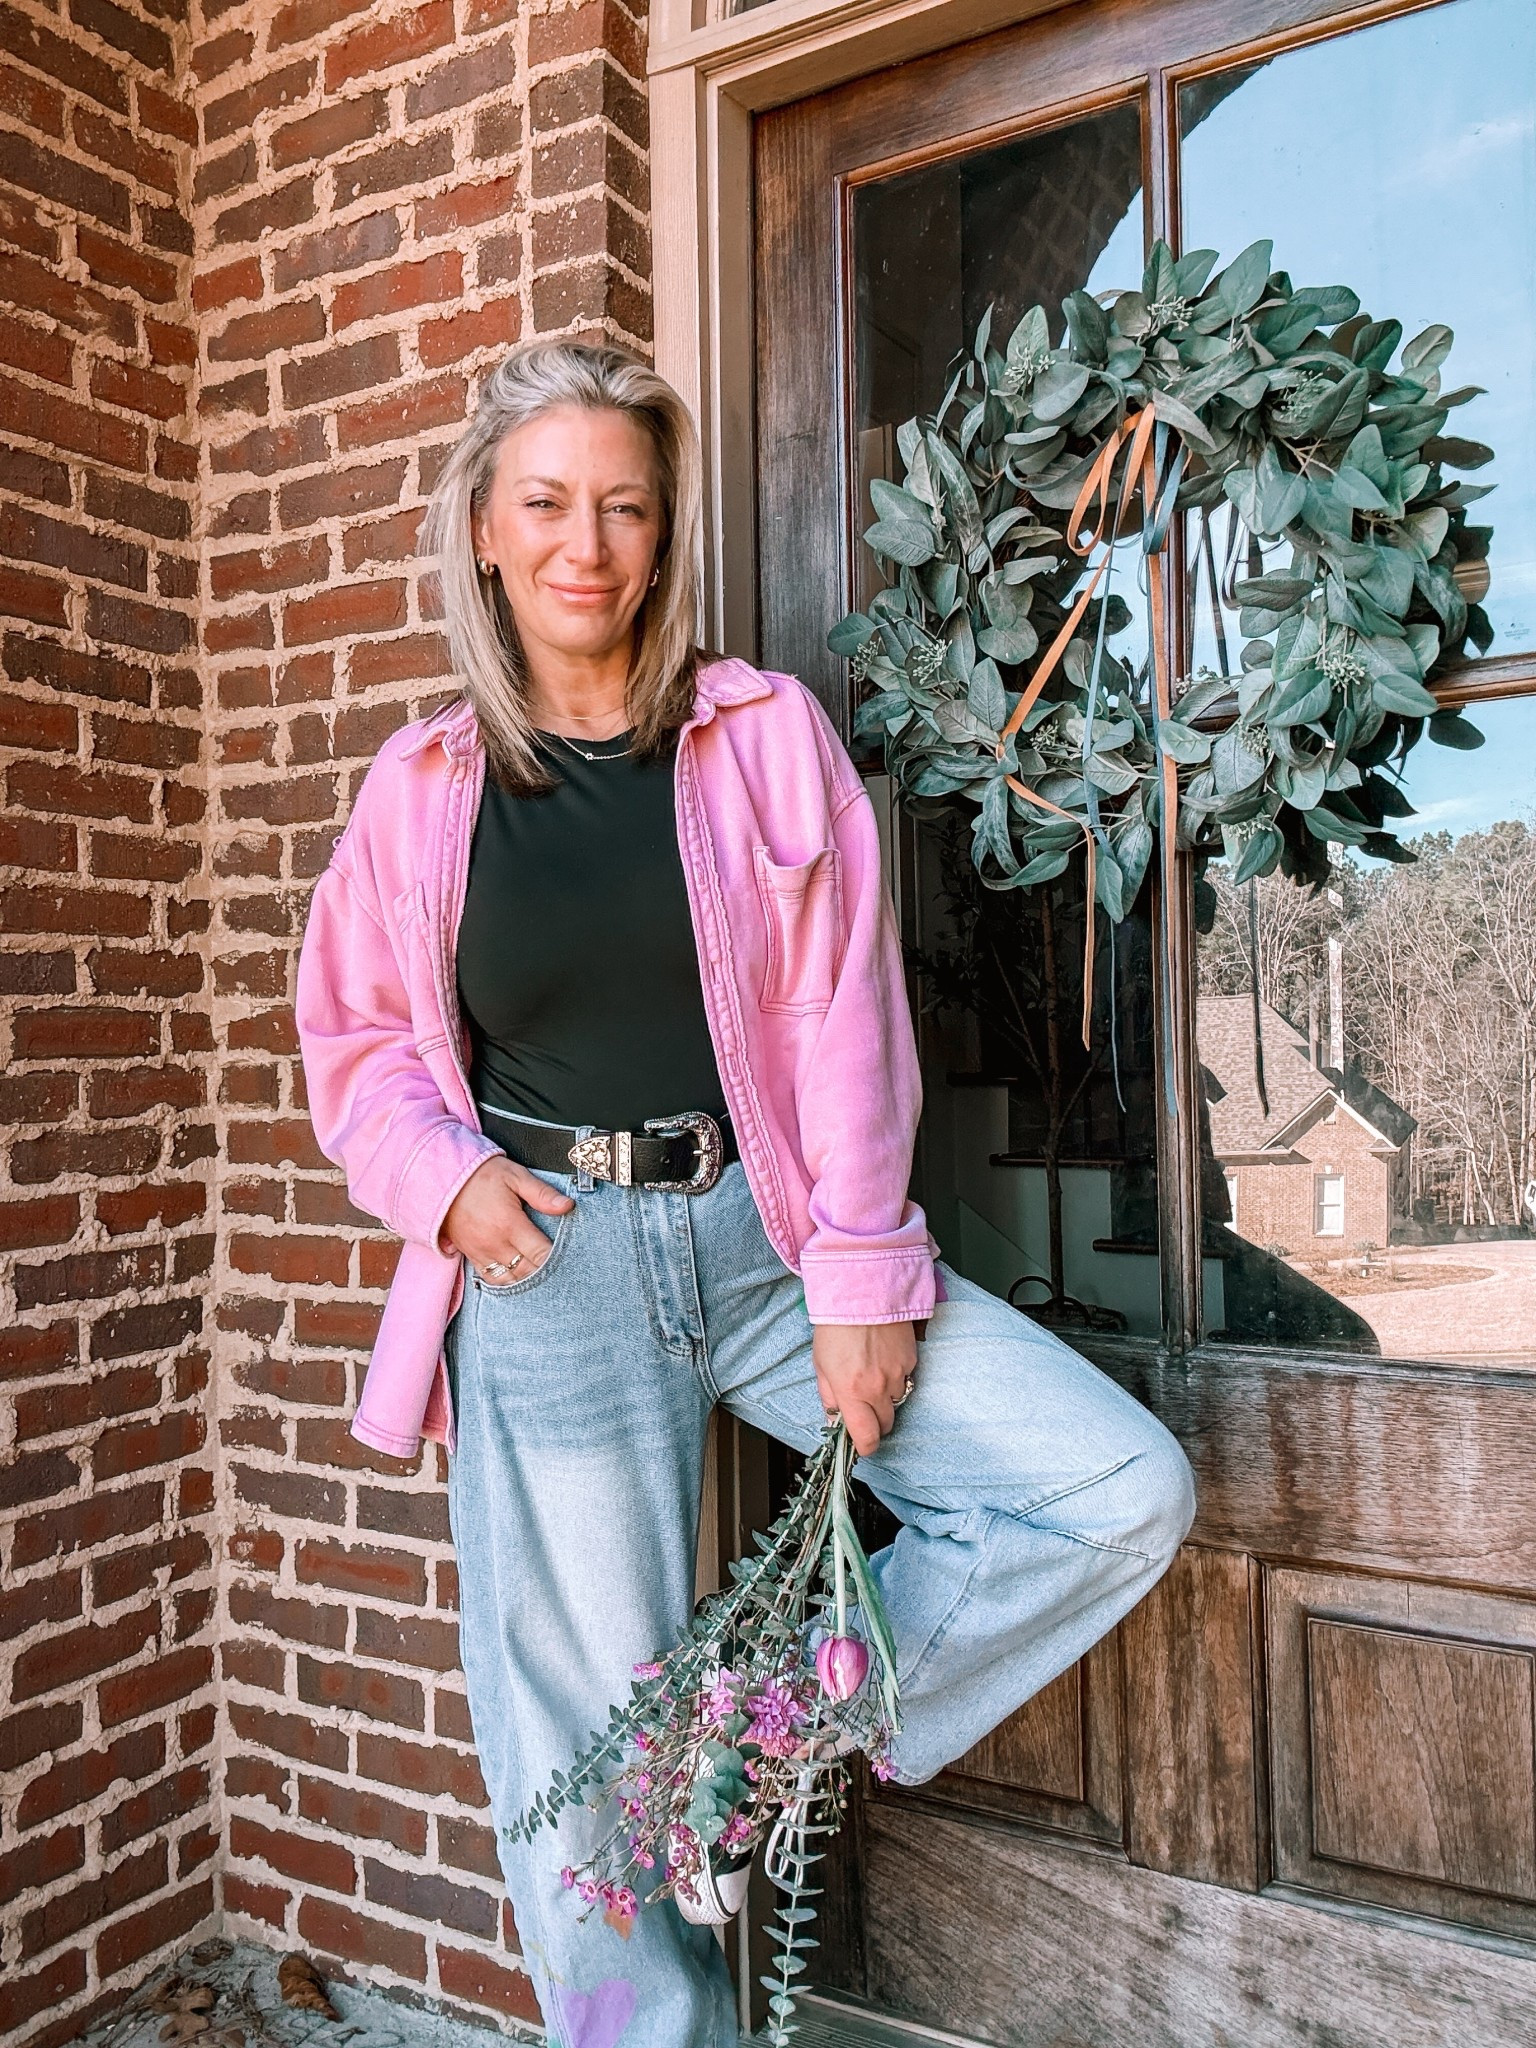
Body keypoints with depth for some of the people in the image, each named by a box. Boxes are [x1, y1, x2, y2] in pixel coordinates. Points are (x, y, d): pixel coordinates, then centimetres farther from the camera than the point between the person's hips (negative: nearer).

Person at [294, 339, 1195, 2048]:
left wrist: (858, 1280, -8)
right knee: (590, 1736, 7)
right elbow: (355, 1041, 13)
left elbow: (844, 1011, -2)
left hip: (764, 1234, 1)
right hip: (547, 1267, 0)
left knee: (1120, 1487, -7)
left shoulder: (768, 735, 2)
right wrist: (445, 1180, -7)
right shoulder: (420, 785, 5)